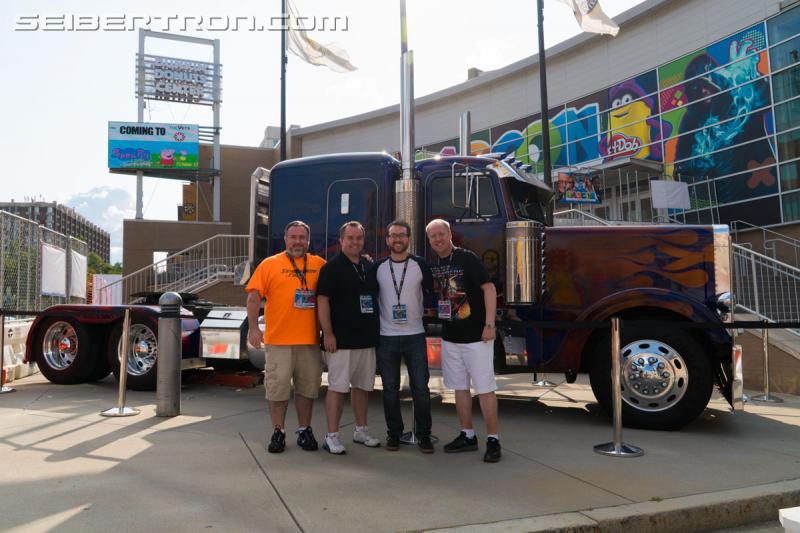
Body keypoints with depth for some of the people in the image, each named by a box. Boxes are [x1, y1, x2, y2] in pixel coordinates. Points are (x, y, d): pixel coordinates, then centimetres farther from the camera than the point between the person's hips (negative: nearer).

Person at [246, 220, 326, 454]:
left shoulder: (319, 264, 8)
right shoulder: (269, 264, 2)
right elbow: (254, 296, -3)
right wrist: (253, 327, -13)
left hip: (310, 340, 2)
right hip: (278, 339, -2)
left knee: (307, 387, 11)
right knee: (277, 387, 4)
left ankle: (304, 430, 24)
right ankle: (278, 432, 18)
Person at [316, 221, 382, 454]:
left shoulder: (370, 267, 13)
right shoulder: (332, 267, -6)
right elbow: (322, 300, -11)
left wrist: (375, 329, 16)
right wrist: (328, 333, -17)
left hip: (367, 338, 7)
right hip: (341, 340, -6)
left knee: (362, 386, 14)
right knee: (338, 387, -4)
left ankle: (361, 430, 26)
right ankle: (332, 436, 4)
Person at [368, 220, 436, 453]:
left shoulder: (420, 265, 1)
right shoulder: (378, 267, 4)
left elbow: (431, 294, 7)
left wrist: (422, 311, -4)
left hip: (415, 335, -1)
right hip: (386, 337, 1)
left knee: (421, 387, 1)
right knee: (390, 388, 8)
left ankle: (423, 435, 14)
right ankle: (394, 434, 21)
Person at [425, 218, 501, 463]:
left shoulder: (467, 258, -10)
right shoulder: (432, 266, 8)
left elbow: (489, 288, -13)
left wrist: (489, 324, -17)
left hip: (476, 335, -7)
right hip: (450, 337, 7)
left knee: (485, 387, -2)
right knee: (460, 387, 13)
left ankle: (493, 440, 7)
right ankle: (467, 436, 24)